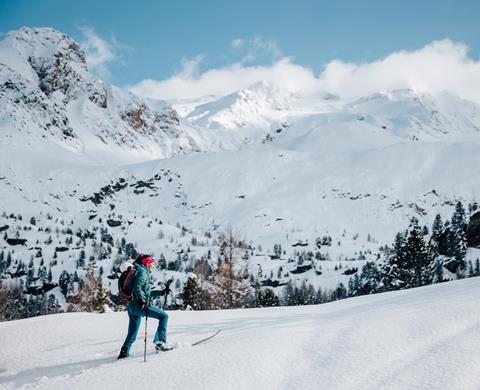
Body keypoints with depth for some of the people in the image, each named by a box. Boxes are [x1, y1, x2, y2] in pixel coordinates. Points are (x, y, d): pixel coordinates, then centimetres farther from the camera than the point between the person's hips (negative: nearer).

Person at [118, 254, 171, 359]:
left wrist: (162, 292, 27)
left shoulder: (145, 273, 26)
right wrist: (143, 302, -25)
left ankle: (124, 353, 11)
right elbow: (137, 288, -18)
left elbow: (147, 293, 30)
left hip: (132, 306, 10)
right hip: (138, 305, -10)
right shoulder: (142, 272, -4)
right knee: (164, 316, -4)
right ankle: (160, 342, -9)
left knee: (132, 334, 13)